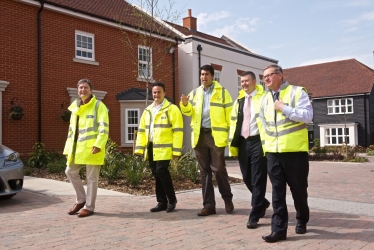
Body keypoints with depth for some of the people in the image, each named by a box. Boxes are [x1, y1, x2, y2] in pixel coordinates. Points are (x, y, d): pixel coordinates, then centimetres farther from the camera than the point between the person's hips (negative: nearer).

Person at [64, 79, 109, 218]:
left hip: (92, 148, -7)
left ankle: (89, 207, 11)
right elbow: (71, 130, 21)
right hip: (77, 148, 7)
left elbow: (104, 128, -12)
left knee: (91, 178, 0)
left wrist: (98, 144, -24)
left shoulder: (99, 106, -3)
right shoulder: (74, 108, 18)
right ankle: (81, 200, 26)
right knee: (70, 172, 10)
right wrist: (68, 149, 15)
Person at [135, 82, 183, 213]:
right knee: (156, 174, 8)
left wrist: (176, 150, -14)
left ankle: (172, 200, 6)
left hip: (164, 148, -6)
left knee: (161, 171, -13)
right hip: (151, 148, 6)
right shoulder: (148, 110, 17)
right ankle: (162, 202, 19)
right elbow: (142, 130, 16)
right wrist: (139, 148, 8)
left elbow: (177, 131, -8)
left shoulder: (172, 109, -3)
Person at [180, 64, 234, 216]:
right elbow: (189, 112, 10)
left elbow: (229, 113, 0)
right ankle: (209, 204, 15)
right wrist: (185, 105, -11)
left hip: (216, 135, -4)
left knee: (218, 169, -2)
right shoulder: (195, 93, 14)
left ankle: (227, 199, 19)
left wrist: (230, 132, -6)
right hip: (199, 135, 4)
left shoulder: (222, 92, 2)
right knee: (204, 171, 7)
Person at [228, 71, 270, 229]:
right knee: (247, 178, 12)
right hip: (243, 143, 6)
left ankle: (254, 216, 5)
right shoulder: (238, 101, 16)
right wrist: (232, 144, 9)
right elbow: (234, 123, 15)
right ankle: (262, 203, 37)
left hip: (258, 142, -6)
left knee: (257, 180, -2)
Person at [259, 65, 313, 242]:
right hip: (273, 152, 5)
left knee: (298, 189, 9)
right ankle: (279, 229, 7)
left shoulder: (297, 92, -4)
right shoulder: (265, 99, 13)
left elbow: (308, 115, -15)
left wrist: (284, 108, -17)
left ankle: (301, 221, 32)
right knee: (277, 192, 3)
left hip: (295, 151, -4)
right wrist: (265, 144, 14)